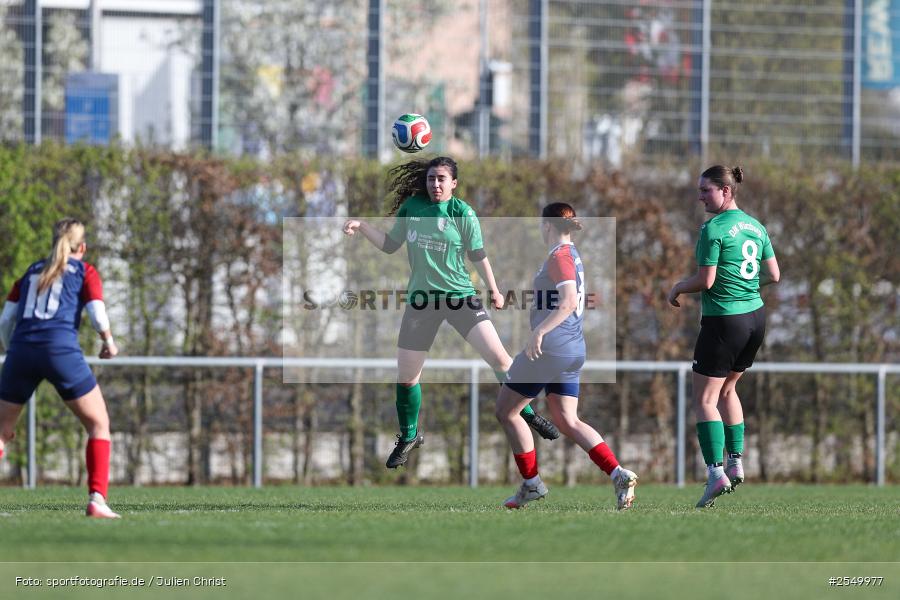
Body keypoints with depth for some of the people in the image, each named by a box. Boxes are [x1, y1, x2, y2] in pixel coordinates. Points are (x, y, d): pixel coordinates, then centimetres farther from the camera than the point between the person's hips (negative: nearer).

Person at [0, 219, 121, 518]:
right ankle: (96, 500, -6)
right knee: (99, 425, 9)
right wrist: (109, 342, 17)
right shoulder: (85, 271, 14)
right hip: (60, 348, -3)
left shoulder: (32, 271, 24)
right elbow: (98, 316, 0)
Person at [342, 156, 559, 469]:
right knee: (406, 375, 4)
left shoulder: (463, 213, -6)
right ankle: (409, 437, 26)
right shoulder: (411, 207, 2)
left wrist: (494, 291, 7)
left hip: (459, 296, -3)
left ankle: (526, 413, 6)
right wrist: (361, 226, -2)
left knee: (498, 357, -13)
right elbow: (390, 245, 11)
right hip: (421, 300, 3)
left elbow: (478, 255, 3)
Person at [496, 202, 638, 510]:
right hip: (573, 349, 9)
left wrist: (539, 331, -30)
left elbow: (569, 302, -26)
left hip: (550, 347, -9)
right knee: (567, 420, 8)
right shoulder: (573, 254, 15)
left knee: (505, 411, 5)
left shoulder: (559, 257, -14)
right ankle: (619, 475, -8)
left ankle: (531, 484, 8)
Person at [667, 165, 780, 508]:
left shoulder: (713, 229, -14)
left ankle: (716, 473, -14)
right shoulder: (755, 226, 9)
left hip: (724, 321, -8)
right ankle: (736, 464, 22)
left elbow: (705, 280, -17)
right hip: (755, 316, 8)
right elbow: (773, 276, 12)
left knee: (705, 400, -3)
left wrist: (678, 288, 1)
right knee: (727, 389, 24)